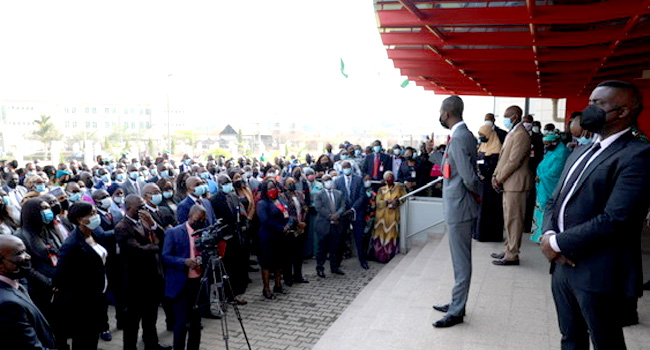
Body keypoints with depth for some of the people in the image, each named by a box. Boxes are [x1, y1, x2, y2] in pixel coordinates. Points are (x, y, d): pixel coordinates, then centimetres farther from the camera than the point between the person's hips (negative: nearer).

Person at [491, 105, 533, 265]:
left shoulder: (521, 135, -16)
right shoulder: (511, 133, 17)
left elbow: (513, 161, -20)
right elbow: (503, 157, 18)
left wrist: (499, 179, -13)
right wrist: (495, 175, 7)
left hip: (516, 184, -10)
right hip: (508, 183, 10)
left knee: (513, 219, -4)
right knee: (508, 218, 16)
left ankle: (512, 255, 4)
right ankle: (509, 249, 26)